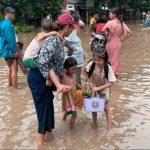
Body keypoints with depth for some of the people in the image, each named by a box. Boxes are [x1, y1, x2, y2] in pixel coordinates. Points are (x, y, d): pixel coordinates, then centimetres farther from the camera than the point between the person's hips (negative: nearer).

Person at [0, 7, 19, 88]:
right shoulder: (8, 24, -19)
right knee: (14, 70, -7)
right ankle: (15, 88, -4)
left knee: (10, 68, 20)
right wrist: (15, 50, -19)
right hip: (10, 50, -11)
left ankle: (10, 85, 30)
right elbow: (10, 39, -23)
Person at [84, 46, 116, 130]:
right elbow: (86, 71, -4)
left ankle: (110, 127, 17)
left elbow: (111, 83, -24)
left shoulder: (108, 68, -29)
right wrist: (90, 82, -12)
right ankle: (95, 124, 35)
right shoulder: (92, 64, -25)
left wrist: (98, 88, -28)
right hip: (93, 89, 2)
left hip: (104, 90, -2)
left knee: (106, 108, 7)